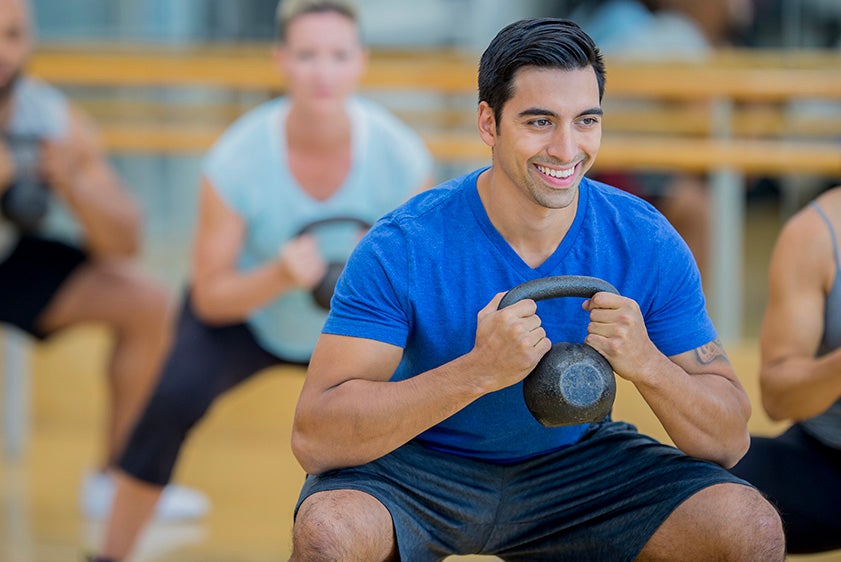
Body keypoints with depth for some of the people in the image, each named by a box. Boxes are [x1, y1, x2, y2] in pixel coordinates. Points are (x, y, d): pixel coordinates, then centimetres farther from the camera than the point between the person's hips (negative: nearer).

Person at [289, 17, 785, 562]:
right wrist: (479, 370, -40)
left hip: (577, 463, 3)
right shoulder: (403, 248, -22)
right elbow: (314, 439, -29)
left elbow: (729, 443, -10)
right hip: (418, 469, -3)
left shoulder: (648, 245, -12)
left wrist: (646, 364, -32)